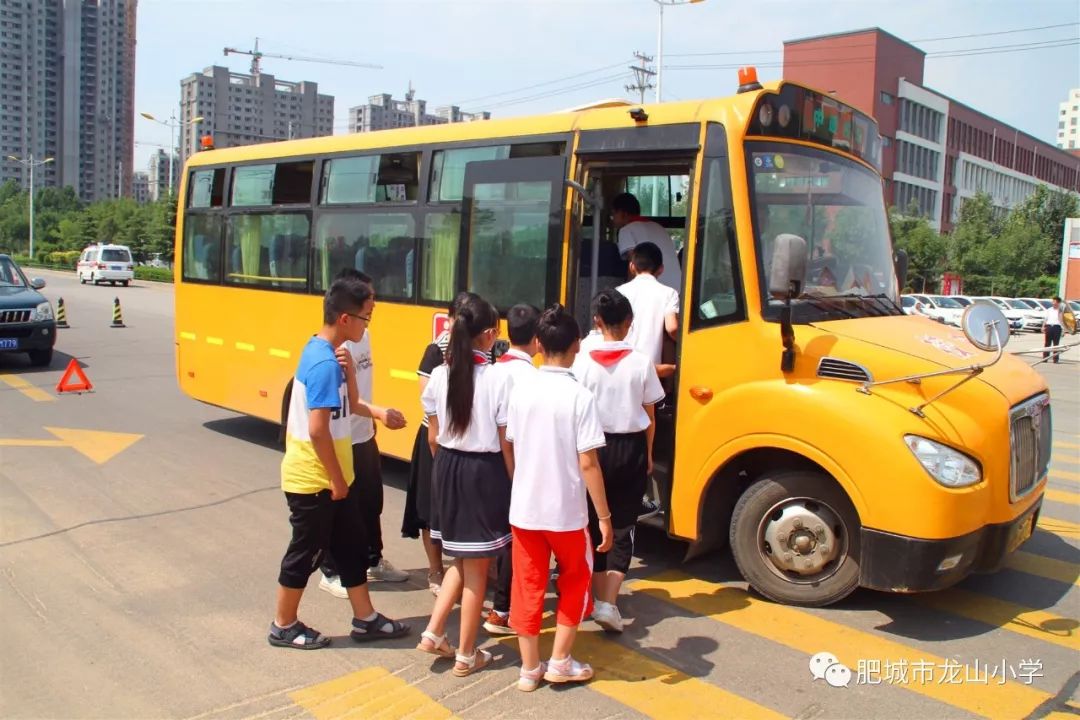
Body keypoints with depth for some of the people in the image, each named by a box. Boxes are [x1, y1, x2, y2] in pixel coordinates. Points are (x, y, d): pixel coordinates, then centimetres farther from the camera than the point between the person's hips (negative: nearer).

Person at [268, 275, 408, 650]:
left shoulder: (325, 352, 6)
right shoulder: (324, 363, -25)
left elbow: (347, 406, 13)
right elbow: (317, 430, -26)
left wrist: (347, 369, 1)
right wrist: (336, 479, -18)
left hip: (331, 477, 9)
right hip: (314, 480, -9)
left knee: (352, 545, 17)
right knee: (306, 552, 7)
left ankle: (365, 619, 29)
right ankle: (283, 626, 26)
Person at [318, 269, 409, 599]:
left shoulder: (364, 334, 6)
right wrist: (378, 412, -40)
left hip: (365, 435, 9)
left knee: (371, 502, 20)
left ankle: (373, 562, 36)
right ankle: (331, 572, 22)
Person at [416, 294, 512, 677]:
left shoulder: (440, 375, -2)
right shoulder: (499, 379, -17)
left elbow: (433, 438, 5)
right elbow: (506, 444, -12)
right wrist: (515, 484, 0)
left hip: (447, 469, 5)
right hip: (484, 473, -5)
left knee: (461, 560, 23)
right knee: (476, 568, 8)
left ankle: (434, 632, 19)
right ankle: (466, 655, 20)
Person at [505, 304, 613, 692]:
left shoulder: (521, 391, -2)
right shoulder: (580, 396, -15)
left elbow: (512, 448, 6)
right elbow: (587, 463, -17)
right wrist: (604, 517, -9)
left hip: (523, 507, 4)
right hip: (566, 511, -3)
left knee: (528, 586, 15)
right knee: (576, 581, 19)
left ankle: (529, 668, 24)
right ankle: (560, 662, 22)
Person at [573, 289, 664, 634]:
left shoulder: (582, 361, -9)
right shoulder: (641, 363, -8)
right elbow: (649, 417, -1)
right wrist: (648, 455, 12)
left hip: (594, 447, 1)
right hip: (631, 449, 0)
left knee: (595, 523, 16)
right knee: (623, 527, 7)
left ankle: (598, 597, 25)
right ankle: (609, 603, -2)